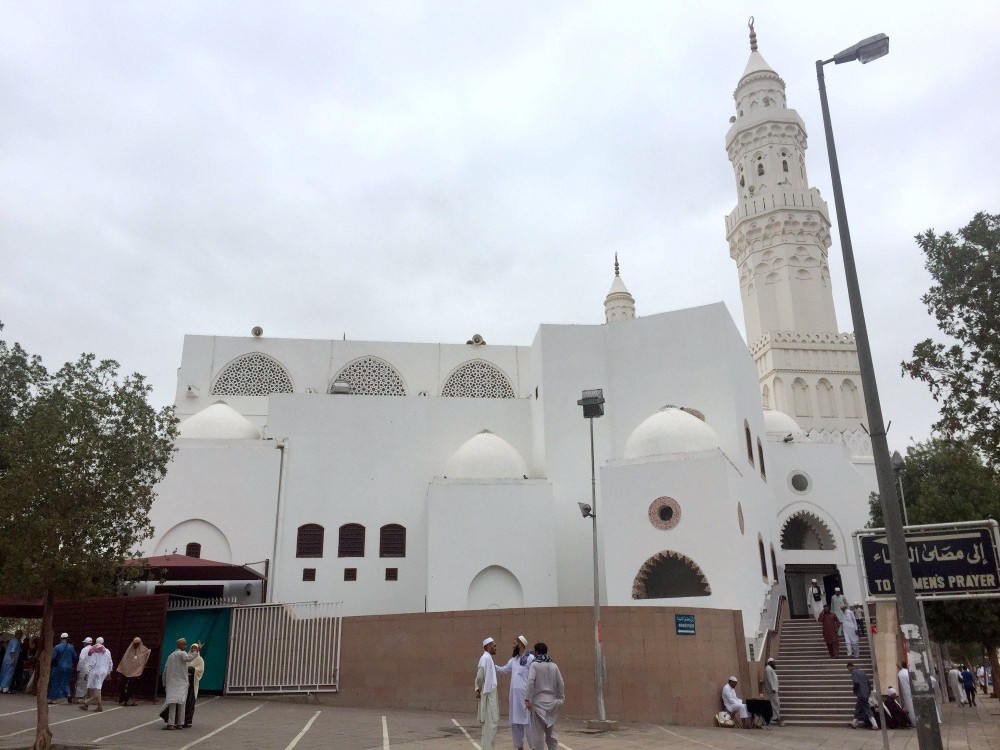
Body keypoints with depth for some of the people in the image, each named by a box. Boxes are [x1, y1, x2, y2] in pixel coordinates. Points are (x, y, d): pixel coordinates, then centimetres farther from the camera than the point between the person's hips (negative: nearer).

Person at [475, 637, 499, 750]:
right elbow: (480, 676, -23)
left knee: (489, 723, 13)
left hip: (491, 695, 9)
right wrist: (479, 689, -9)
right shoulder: (485, 658, -14)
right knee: (490, 723, -6)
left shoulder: (488, 658, 15)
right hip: (488, 695, -9)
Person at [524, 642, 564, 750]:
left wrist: (527, 699, -18)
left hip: (539, 702, -5)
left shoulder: (534, 665, -6)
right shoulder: (554, 666, 8)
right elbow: (561, 684, 8)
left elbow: (530, 681, -18)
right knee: (550, 730, 15)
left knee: (538, 731, 1)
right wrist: (561, 699, 15)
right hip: (551, 702, 5)